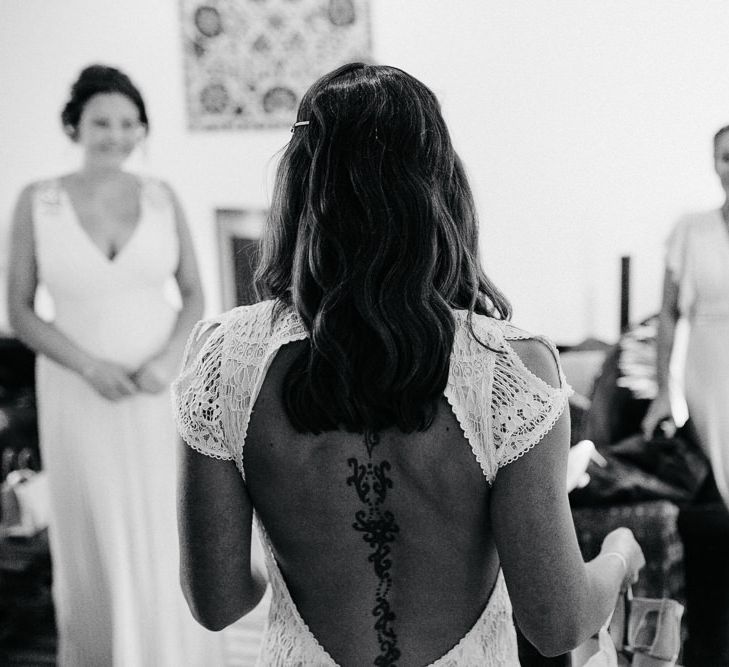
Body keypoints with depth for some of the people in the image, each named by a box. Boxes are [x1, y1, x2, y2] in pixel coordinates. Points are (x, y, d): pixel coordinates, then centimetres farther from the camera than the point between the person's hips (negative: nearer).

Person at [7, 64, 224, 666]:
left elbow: (194, 295, 4)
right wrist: (90, 367, -17)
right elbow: (21, 313, -4)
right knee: (96, 543, 10)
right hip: (81, 397, -1)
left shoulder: (162, 196, -1)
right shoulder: (37, 201, -6)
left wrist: (168, 360, -14)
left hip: (163, 395, 1)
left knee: (172, 543, 6)